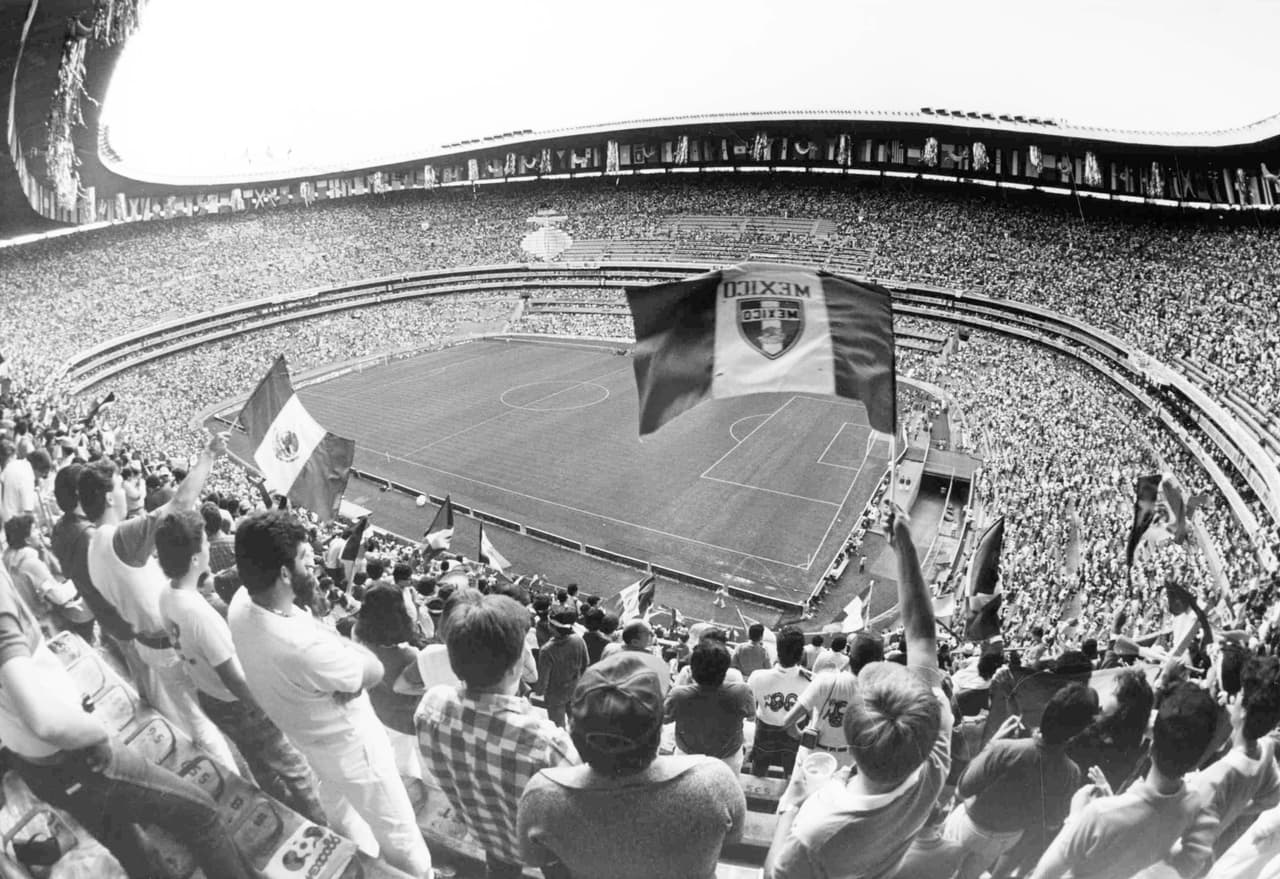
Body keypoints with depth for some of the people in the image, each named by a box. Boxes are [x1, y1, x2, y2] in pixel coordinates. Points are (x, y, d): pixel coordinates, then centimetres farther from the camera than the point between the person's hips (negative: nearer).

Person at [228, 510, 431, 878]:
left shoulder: (241, 602, -20)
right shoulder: (305, 648, -44)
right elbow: (374, 671, -26)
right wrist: (343, 642, -14)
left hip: (306, 736, 9)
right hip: (350, 746, -9)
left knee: (341, 813, 35)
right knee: (401, 838, 15)